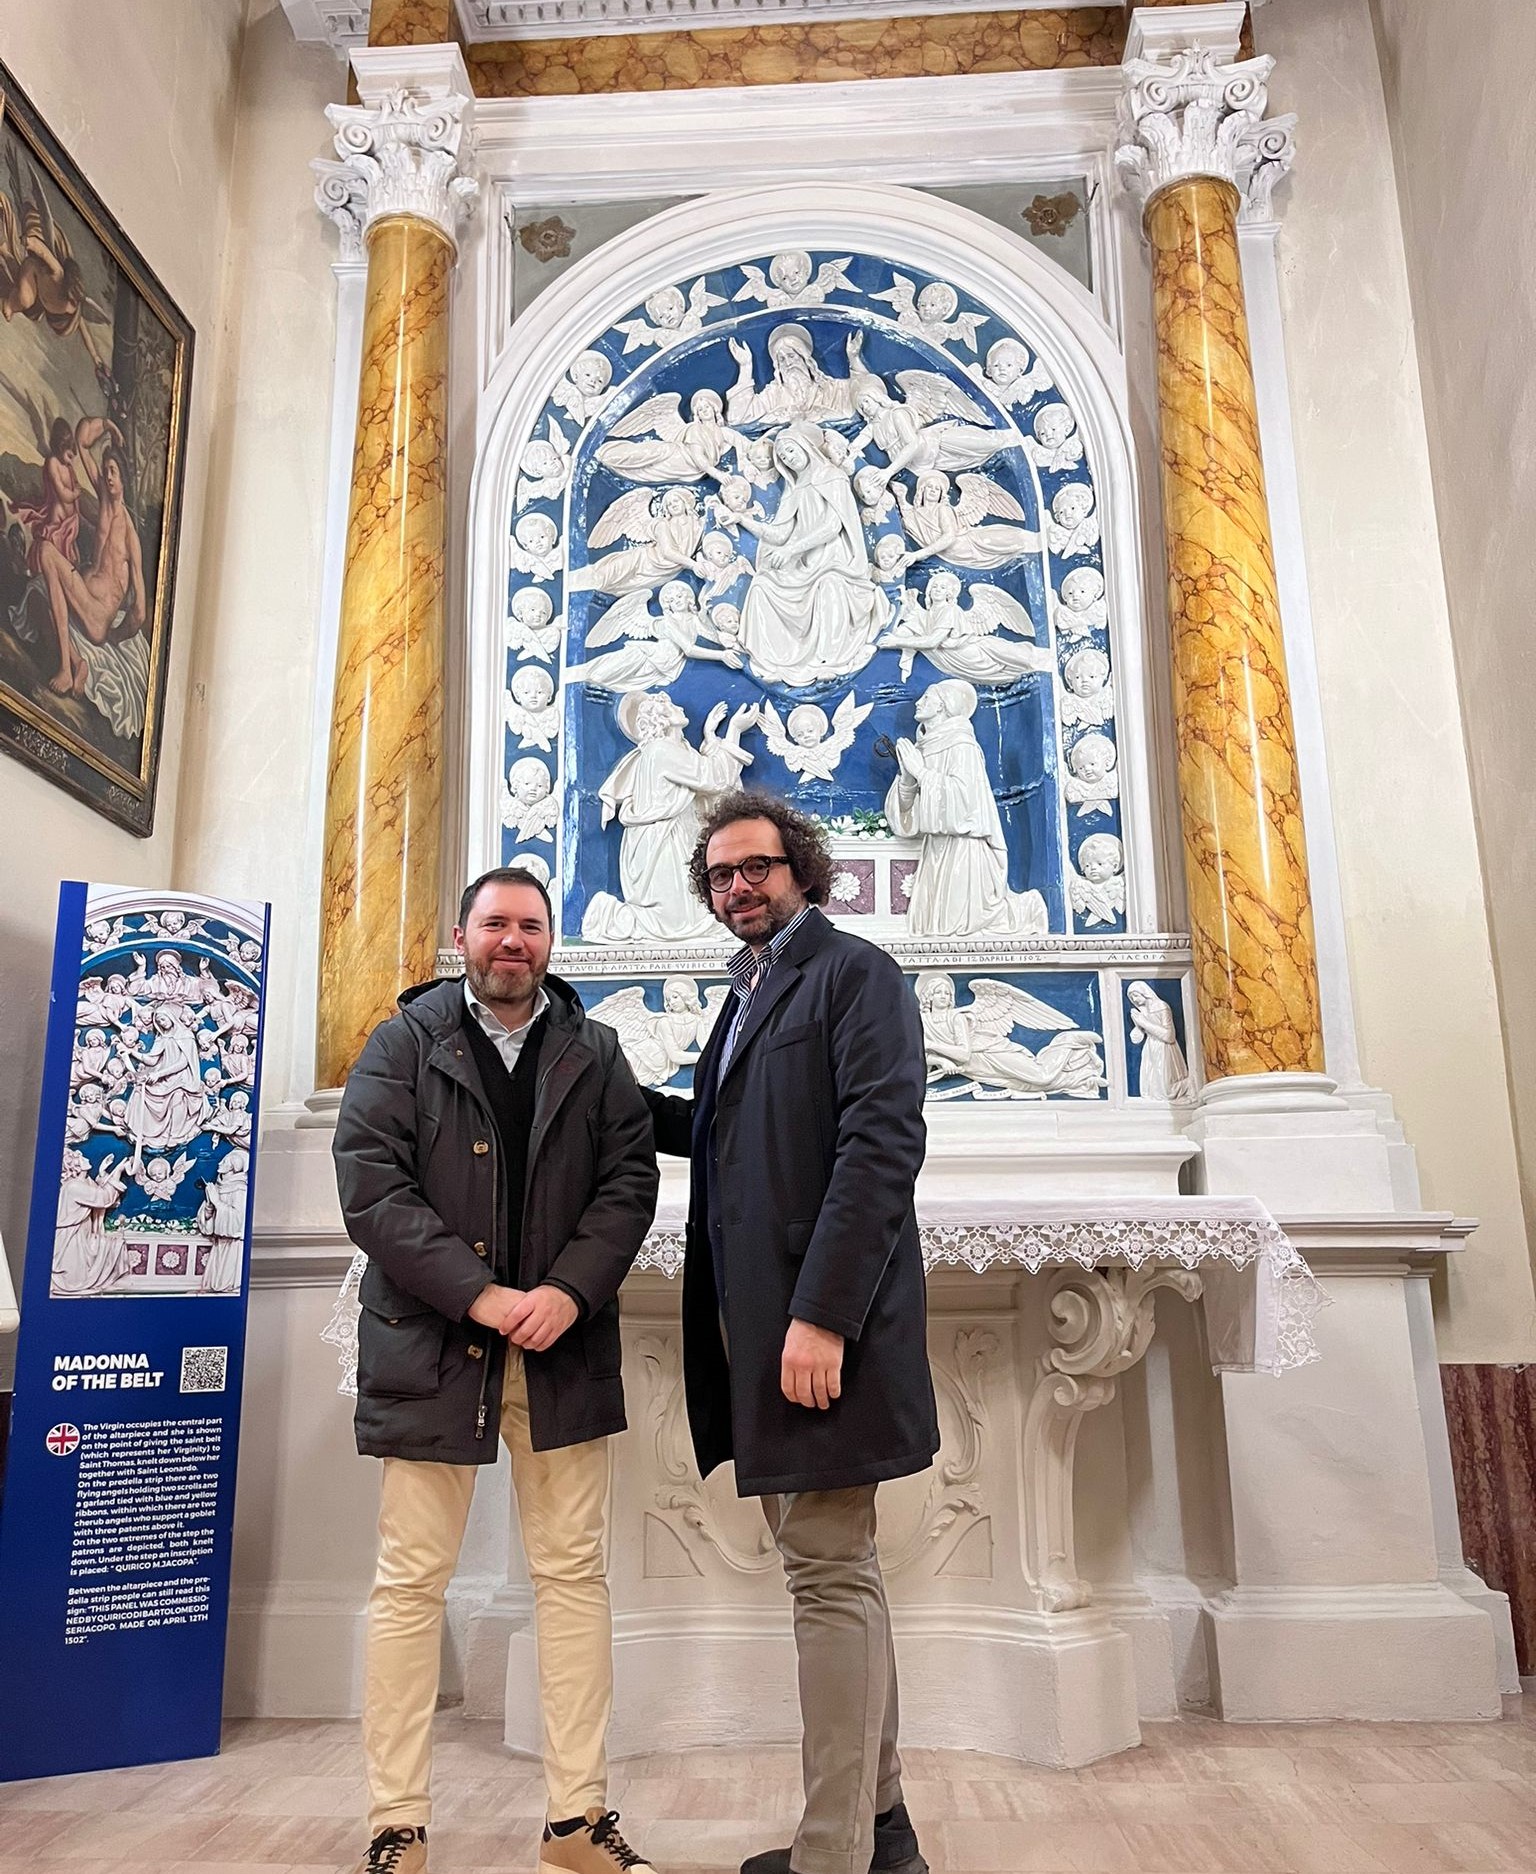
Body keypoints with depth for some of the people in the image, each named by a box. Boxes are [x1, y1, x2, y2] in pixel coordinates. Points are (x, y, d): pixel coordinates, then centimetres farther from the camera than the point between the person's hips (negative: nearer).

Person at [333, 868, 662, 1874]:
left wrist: (569, 1291, -14)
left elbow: (630, 1180, 3)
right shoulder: (405, 1041, 4)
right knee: (412, 1582, 6)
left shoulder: (595, 1053, 10)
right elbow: (370, 1182, -7)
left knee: (574, 1574, 8)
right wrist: (480, 1297, -16)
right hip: (432, 1341, -2)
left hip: (565, 1345, 2)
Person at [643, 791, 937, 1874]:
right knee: (836, 1568, 16)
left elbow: (882, 1142, -17)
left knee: (831, 1574, -2)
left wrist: (823, 1315, -23)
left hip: (821, 1324, -9)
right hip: (761, 1328, 9)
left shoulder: (855, 972, -6)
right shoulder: (748, 995, 21)